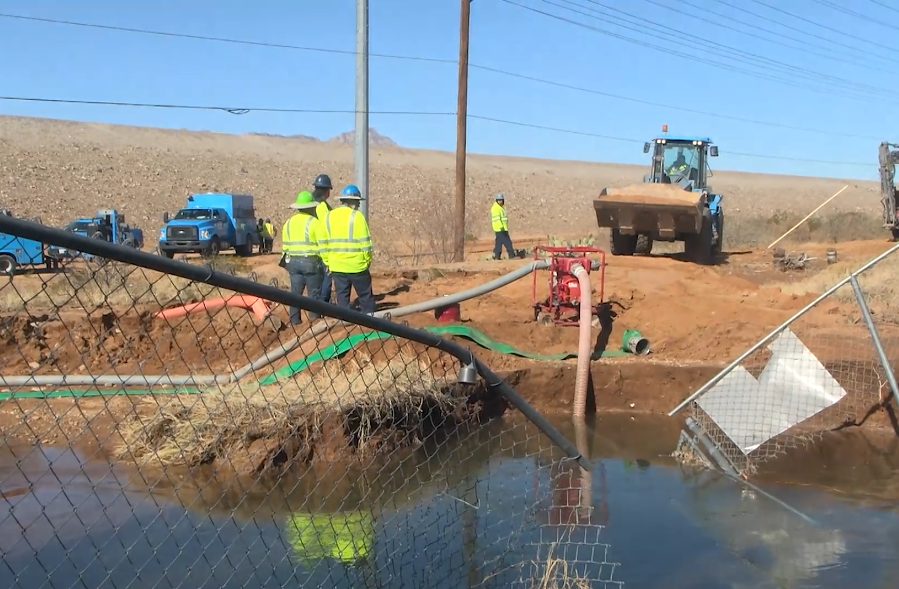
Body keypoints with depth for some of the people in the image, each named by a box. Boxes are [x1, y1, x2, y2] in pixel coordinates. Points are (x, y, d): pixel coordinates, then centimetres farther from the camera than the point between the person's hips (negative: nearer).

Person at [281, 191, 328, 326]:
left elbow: (285, 245, 12)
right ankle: (314, 315, 4)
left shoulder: (289, 222, 10)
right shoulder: (314, 222, -8)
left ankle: (294, 319, 10)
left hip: (293, 262, 5)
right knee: (314, 291, 4)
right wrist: (327, 262, -8)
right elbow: (323, 245, -12)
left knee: (296, 291, 9)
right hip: (311, 261, -5)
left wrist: (286, 263, 20)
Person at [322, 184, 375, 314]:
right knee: (365, 296, 8)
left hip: (336, 265, 4)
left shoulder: (328, 216, 5)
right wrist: (368, 259, 3)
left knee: (342, 297, 10)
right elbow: (365, 241, -9)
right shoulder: (356, 216, -9)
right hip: (357, 264, -4)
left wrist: (327, 262, 10)